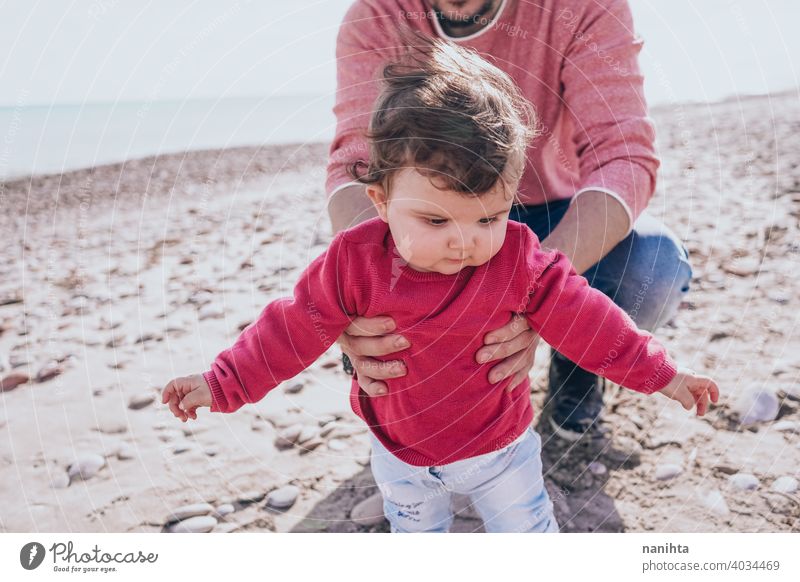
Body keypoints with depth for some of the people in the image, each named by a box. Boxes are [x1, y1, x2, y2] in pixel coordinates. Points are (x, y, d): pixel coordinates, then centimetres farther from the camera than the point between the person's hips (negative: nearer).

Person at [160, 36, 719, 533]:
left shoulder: (520, 261, -25)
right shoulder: (354, 262, -26)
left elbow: (585, 319, -15)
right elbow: (292, 331, -16)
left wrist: (661, 373, -11)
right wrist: (222, 383, -14)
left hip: (499, 447, -1)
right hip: (399, 453, 2)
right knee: (412, 531, 29)